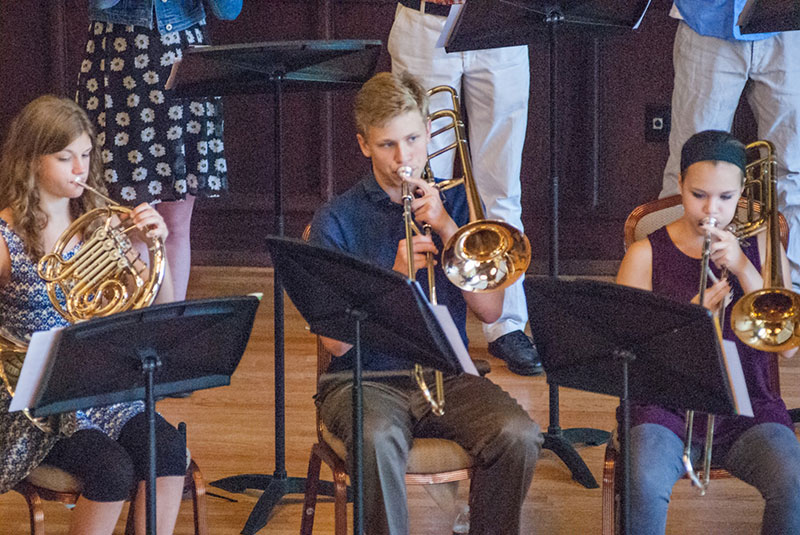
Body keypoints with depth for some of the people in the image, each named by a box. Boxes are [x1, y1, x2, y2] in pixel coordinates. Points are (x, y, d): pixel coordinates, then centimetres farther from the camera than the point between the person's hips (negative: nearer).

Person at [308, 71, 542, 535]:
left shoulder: (455, 203, 11)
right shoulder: (337, 219, 2)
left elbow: (491, 311, 0)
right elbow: (336, 340, -7)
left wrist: (447, 227, -9)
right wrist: (394, 275, -20)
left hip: (447, 374, 3)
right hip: (365, 378, -2)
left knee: (518, 434, -26)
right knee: (378, 438, -36)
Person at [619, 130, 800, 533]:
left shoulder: (761, 247, 9)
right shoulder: (647, 255, 5)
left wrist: (742, 267, -10)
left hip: (748, 409, 1)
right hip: (666, 407, -1)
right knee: (644, 488, -33)